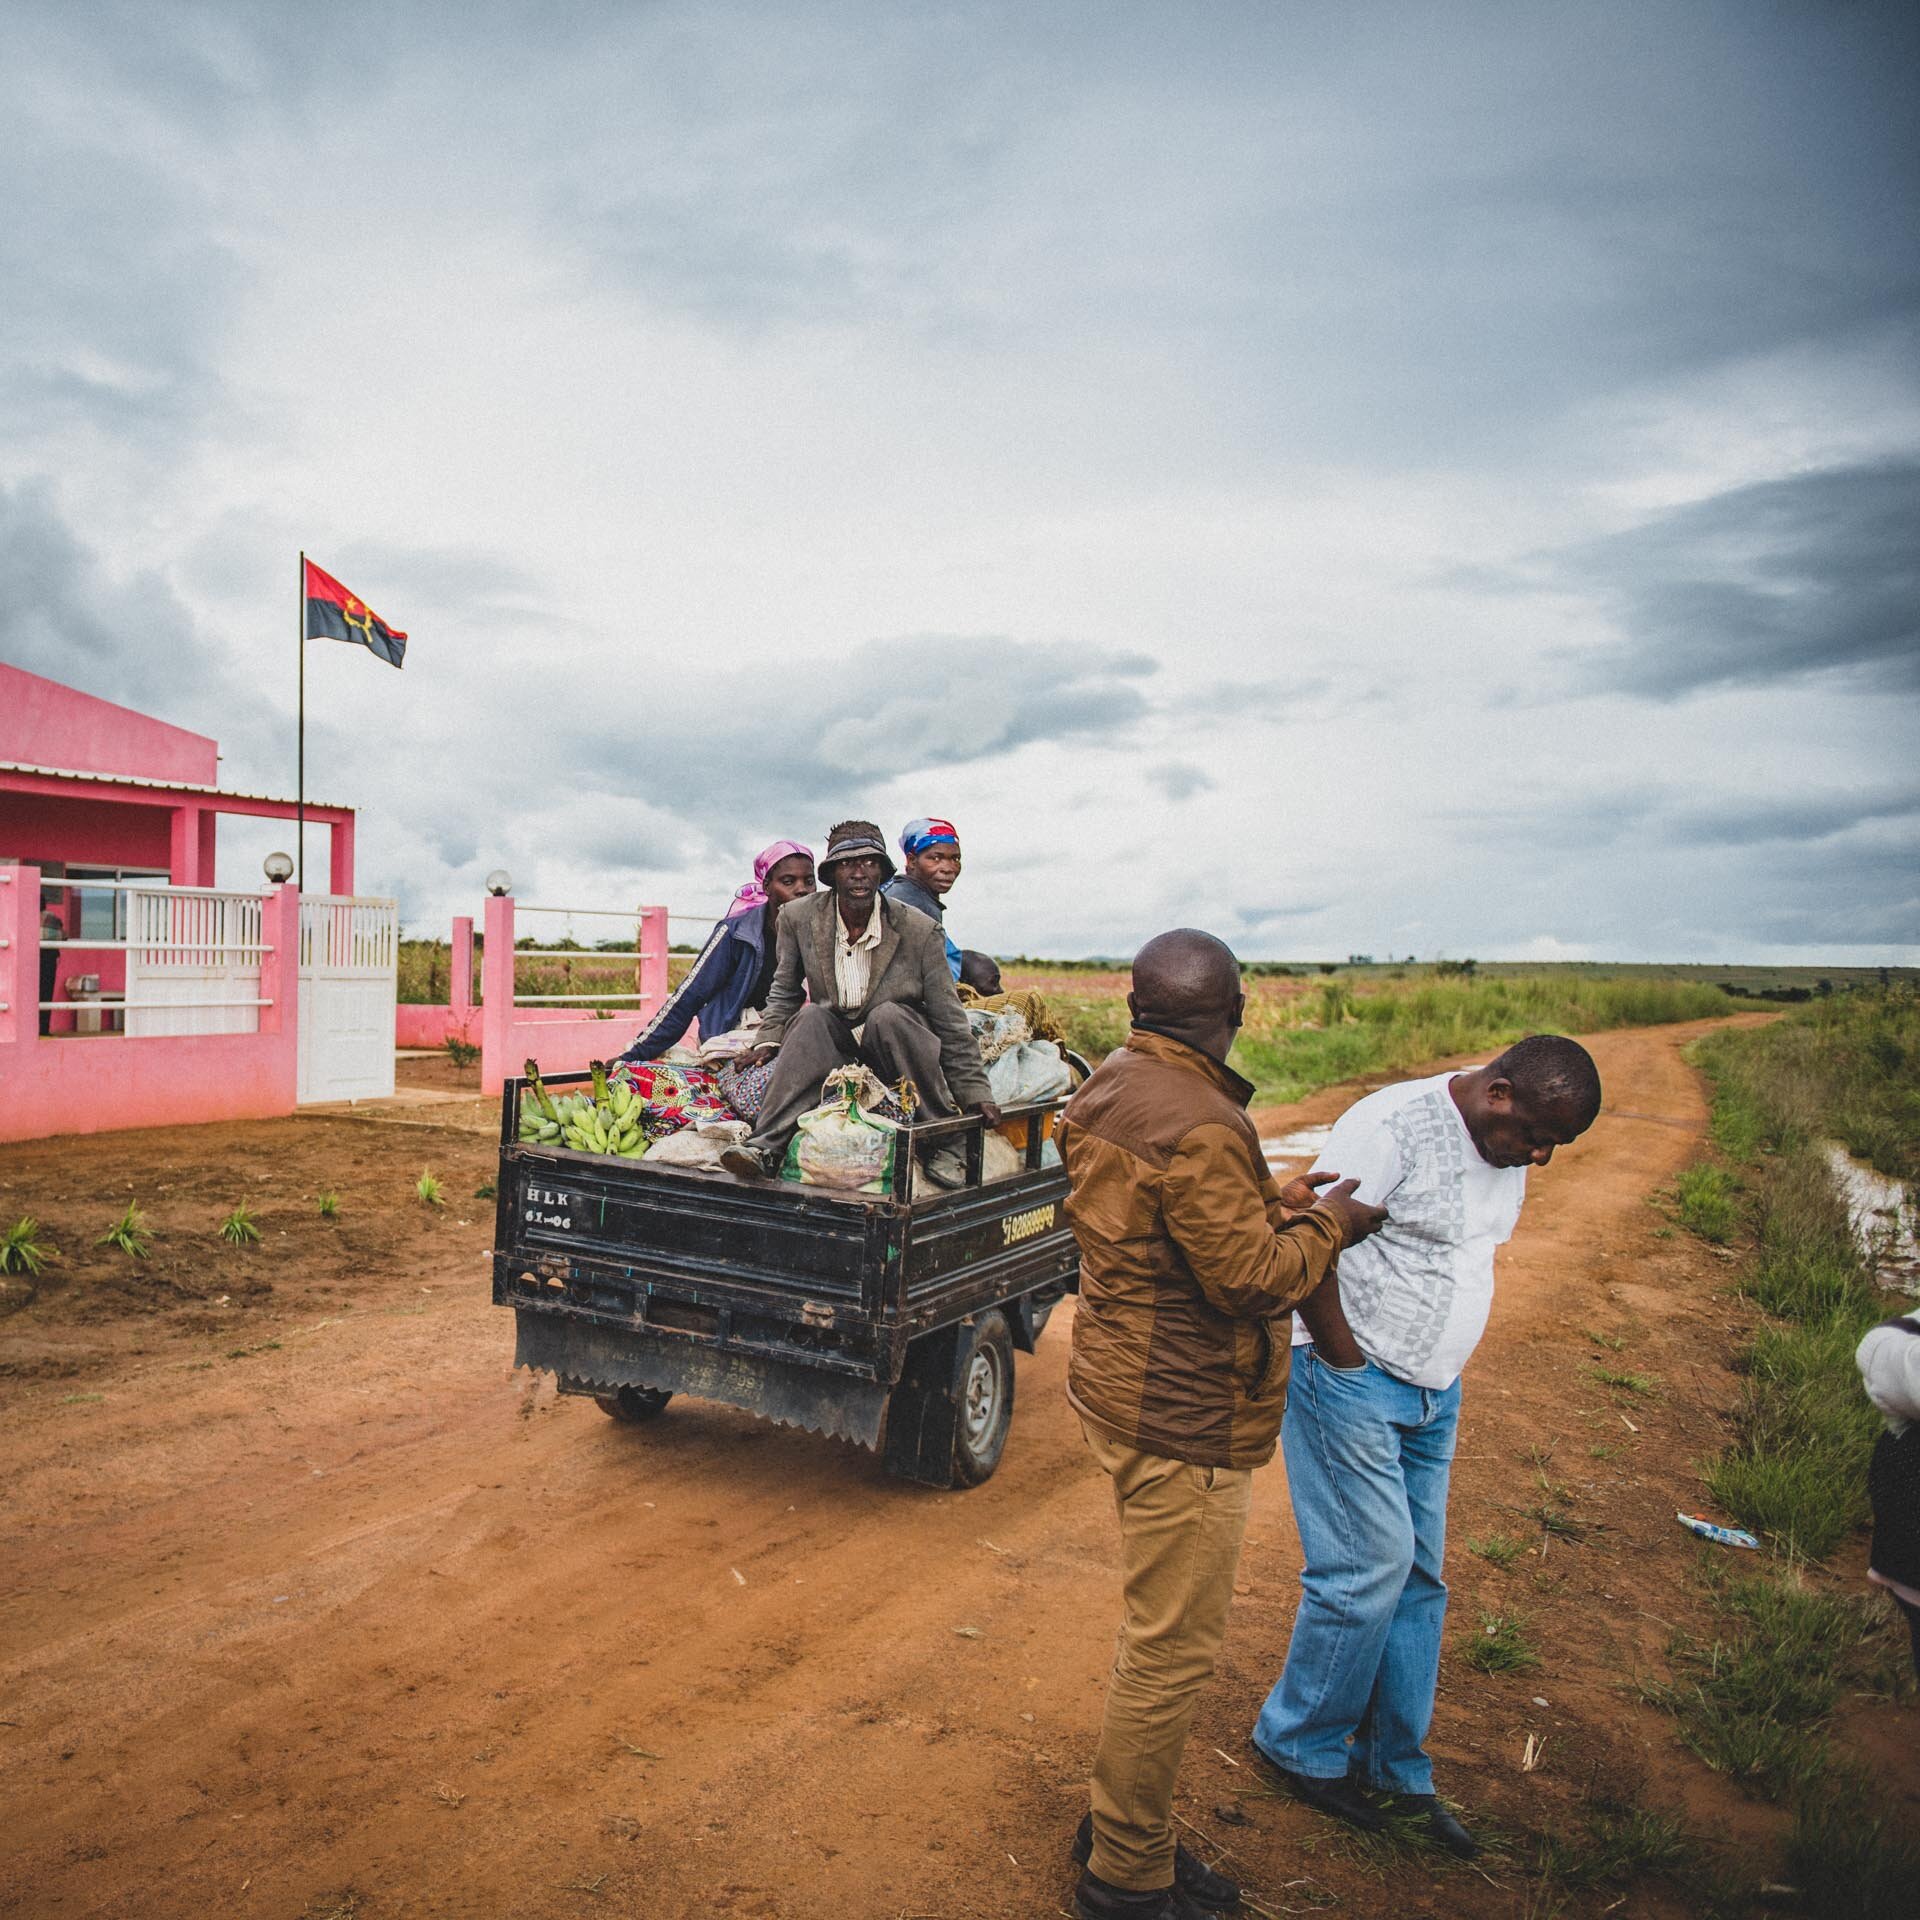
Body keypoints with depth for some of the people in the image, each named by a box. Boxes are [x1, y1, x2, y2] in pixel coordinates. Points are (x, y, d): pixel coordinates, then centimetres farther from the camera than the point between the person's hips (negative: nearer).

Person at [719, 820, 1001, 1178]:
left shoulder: (919, 930, -10)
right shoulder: (798, 918, -3)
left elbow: (950, 1022, -6)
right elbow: (784, 992, 13)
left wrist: (975, 1093, -8)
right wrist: (768, 1040, -4)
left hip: (896, 1049, -2)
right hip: (833, 1049, 2)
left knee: (886, 1014, -32)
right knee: (812, 1018, -28)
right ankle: (766, 1146, -38)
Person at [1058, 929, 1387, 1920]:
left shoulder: (1110, 1088, 5)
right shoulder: (1196, 1126, -26)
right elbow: (1250, 1278, -23)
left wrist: (1275, 1199, 4)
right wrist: (1325, 1225, -7)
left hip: (1125, 1385, 10)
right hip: (1181, 1421, -10)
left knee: (1157, 1631, 24)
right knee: (1174, 1649, 7)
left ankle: (1123, 1831, 40)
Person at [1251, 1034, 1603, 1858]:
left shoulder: (1506, 1147, 5)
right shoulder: (1393, 1126, -22)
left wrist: (1437, 1371, 11)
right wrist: (1348, 1364, -15)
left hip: (1435, 1391, 8)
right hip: (1352, 1383, -8)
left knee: (1419, 1577, 12)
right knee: (1370, 1567, -3)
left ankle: (1397, 1769, 27)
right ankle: (1300, 1744, 19)